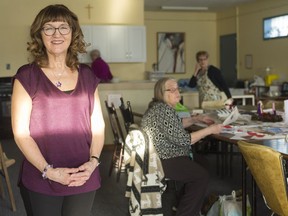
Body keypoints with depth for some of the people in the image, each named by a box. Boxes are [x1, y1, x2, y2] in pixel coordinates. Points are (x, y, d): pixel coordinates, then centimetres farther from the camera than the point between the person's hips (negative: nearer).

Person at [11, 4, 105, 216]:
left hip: (83, 179, 3)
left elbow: (98, 124, 9)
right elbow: (20, 133, -8)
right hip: (40, 182, -3)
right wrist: (48, 171, -14)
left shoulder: (87, 75, 6)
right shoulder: (27, 76, -4)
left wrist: (93, 161, -6)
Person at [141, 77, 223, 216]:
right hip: (161, 161, -11)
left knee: (200, 163, 19)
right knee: (202, 176, -7)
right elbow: (182, 139, -23)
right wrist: (210, 130, -15)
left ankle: (184, 203, 28)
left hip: (159, 155, 11)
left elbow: (175, 125, 25)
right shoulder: (164, 110, -23)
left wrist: (197, 119, 15)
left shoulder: (159, 106, 9)